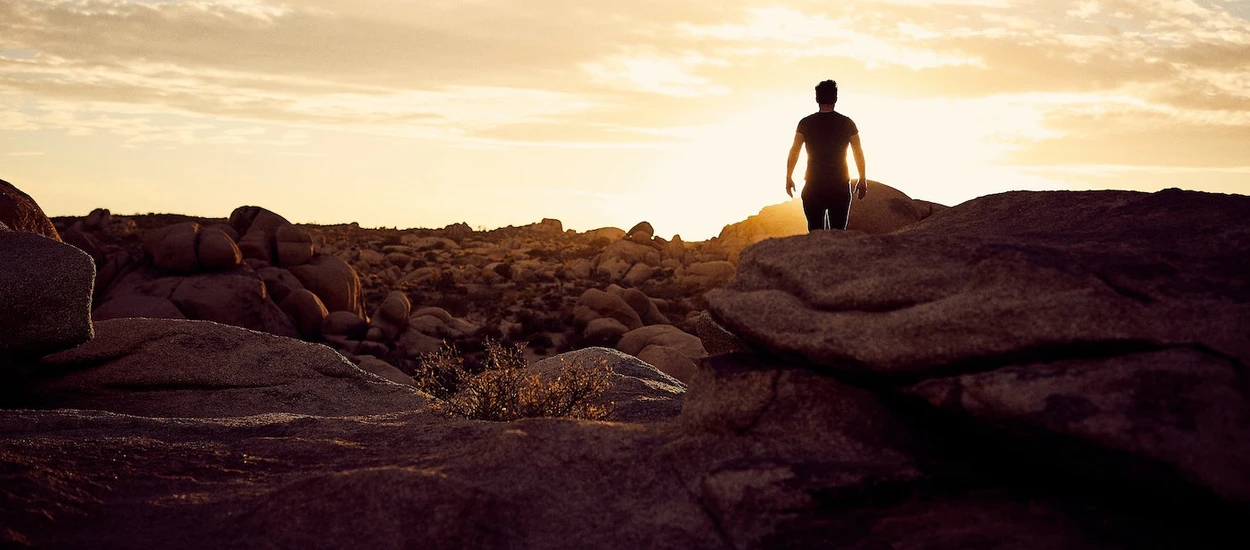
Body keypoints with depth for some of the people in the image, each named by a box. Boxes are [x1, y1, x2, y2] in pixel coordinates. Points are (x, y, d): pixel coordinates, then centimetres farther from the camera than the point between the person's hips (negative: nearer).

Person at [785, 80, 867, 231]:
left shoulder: (806, 123, -1)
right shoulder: (847, 123, 0)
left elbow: (794, 152, -1)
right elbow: (859, 153, 4)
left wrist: (789, 178, 8)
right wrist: (863, 180, 13)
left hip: (813, 186, 0)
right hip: (840, 185, 1)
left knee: (815, 231, 3)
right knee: (838, 233, 5)